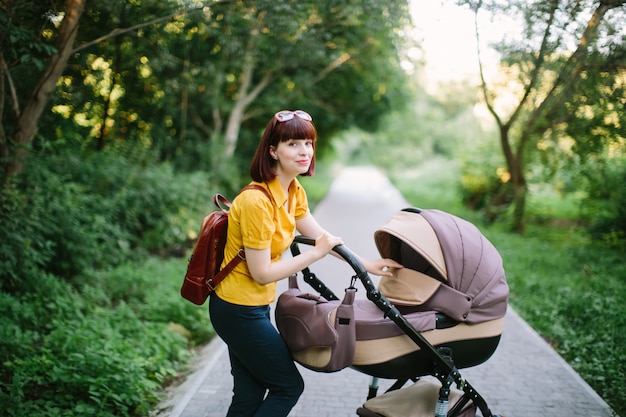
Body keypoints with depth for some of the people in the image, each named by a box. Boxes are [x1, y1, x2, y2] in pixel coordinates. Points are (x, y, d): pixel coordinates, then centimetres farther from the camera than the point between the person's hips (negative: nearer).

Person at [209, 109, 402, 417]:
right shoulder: (257, 201, -26)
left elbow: (320, 235, 14)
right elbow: (262, 273, -23)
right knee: (289, 386, 5)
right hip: (240, 310, -8)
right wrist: (316, 253, -18)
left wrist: (367, 264, 11)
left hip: (254, 306, 8)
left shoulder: (294, 192, 3)